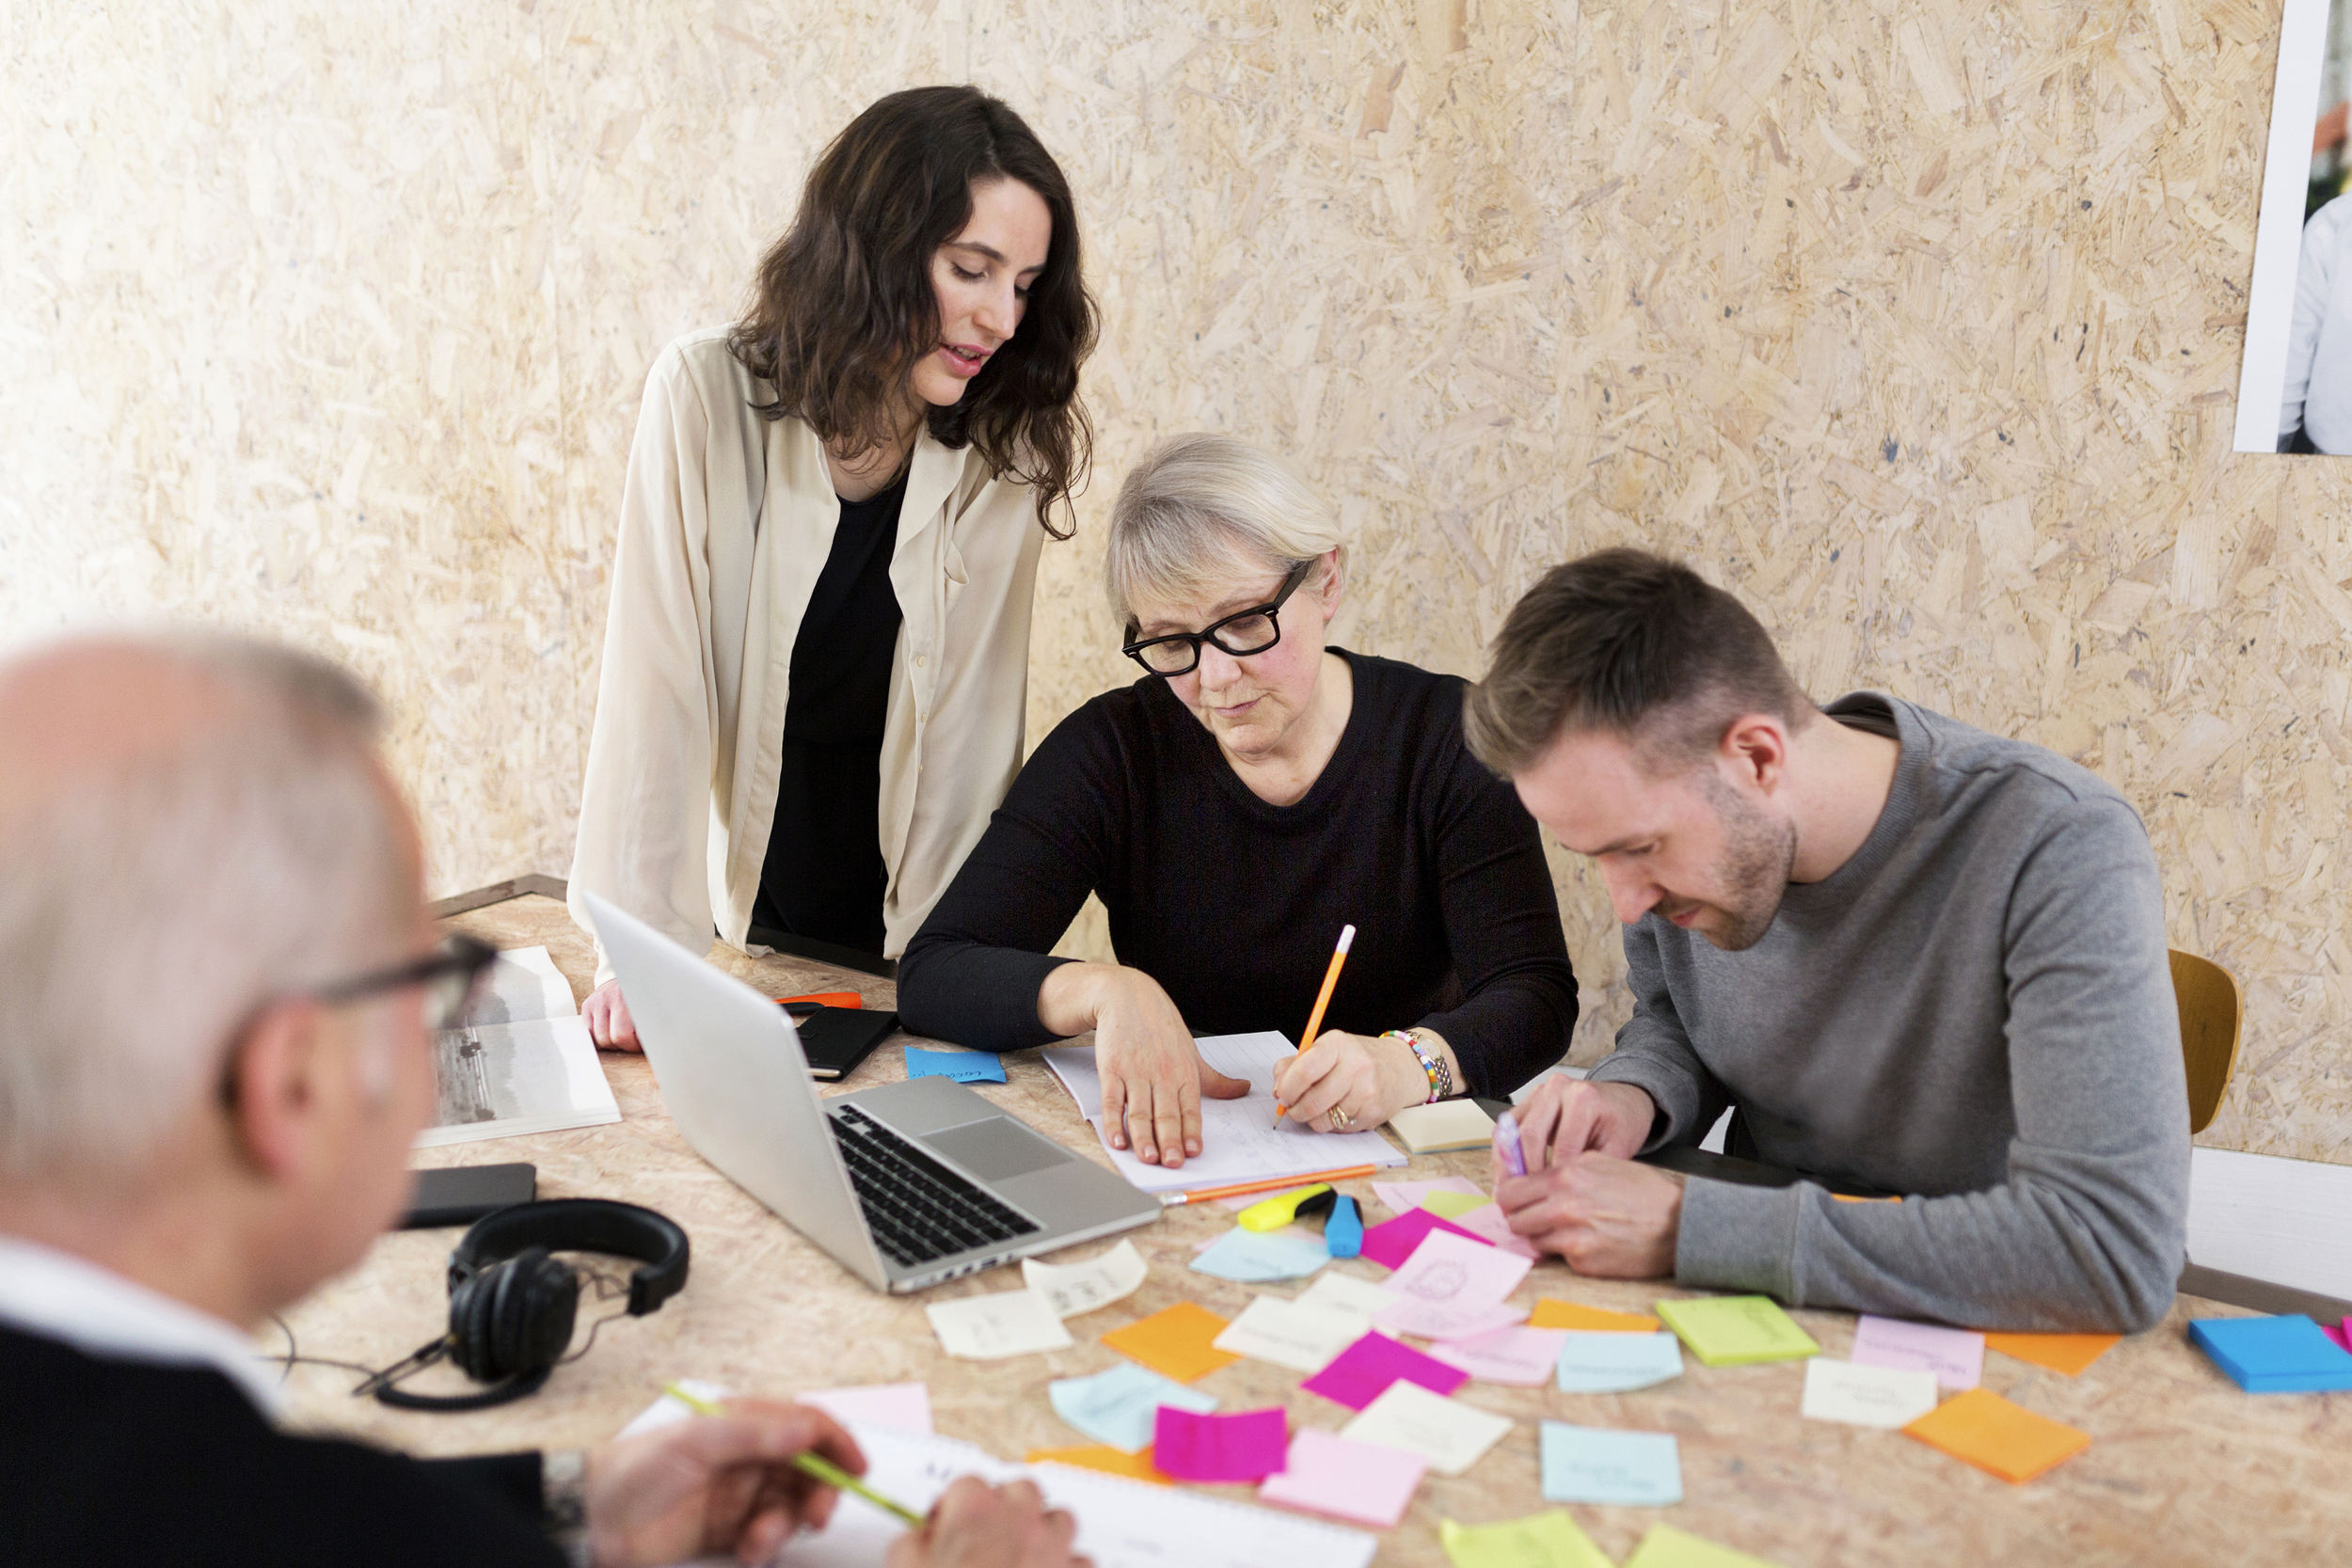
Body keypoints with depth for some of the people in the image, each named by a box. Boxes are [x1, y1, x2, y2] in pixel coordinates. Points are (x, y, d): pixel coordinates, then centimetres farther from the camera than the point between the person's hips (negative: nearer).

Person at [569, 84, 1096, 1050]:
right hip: (746, 925, -1)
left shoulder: (1014, 450, -9)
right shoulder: (707, 396, -14)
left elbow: (978, 717, -8)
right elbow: (656, 680, -15)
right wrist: (639, 949, -17)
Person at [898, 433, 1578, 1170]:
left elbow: (1536, 997, -13)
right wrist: (1105, 990, -29)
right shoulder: (1114, 750, -5)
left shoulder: (1444, 736, -6)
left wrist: (1409, 1063, -35)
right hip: (1173, 1157, 0)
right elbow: (932, 973, -11)